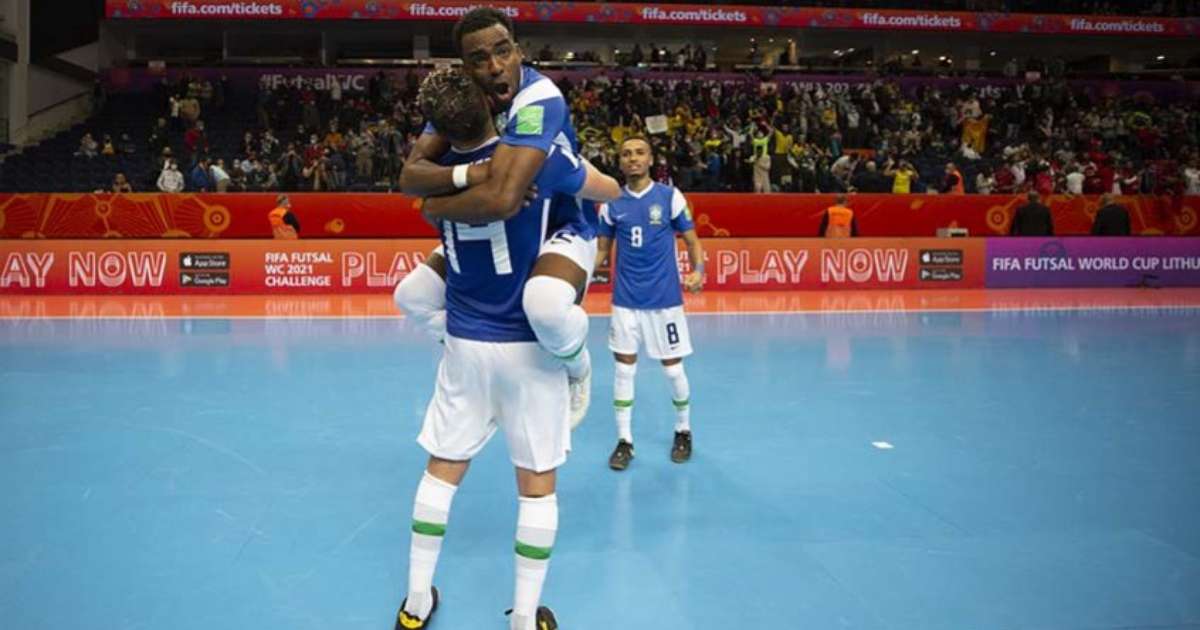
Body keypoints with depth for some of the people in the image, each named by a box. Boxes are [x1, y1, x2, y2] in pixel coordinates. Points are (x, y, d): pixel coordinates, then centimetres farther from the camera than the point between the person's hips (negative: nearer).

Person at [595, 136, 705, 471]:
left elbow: (692, 241, 1)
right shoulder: (612, 203, 3)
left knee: (673, 368, 6)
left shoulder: (670, 197, -4)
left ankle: (683, 431, 28)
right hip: (626, 299, 2)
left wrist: (698, 271, -17)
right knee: (624, 368, 2)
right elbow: (602, 249, 10)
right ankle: (624, 440, 14)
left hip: (665, 298, -2)